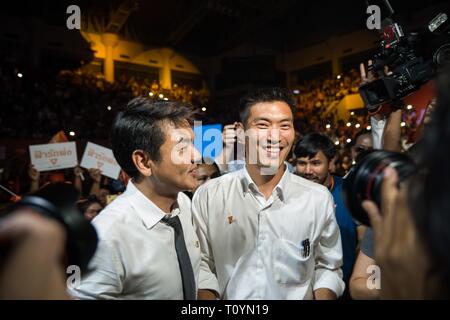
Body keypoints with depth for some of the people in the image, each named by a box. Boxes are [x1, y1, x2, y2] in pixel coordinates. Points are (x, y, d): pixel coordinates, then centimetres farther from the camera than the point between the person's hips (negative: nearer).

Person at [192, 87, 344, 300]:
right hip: (229, 295, 0)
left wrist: (323, 296, -14)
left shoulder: (319, 198, -9)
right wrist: (207, 296, -17)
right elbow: (202, 264, -3)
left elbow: (329, 268, 1)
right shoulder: (208, 196, -11)